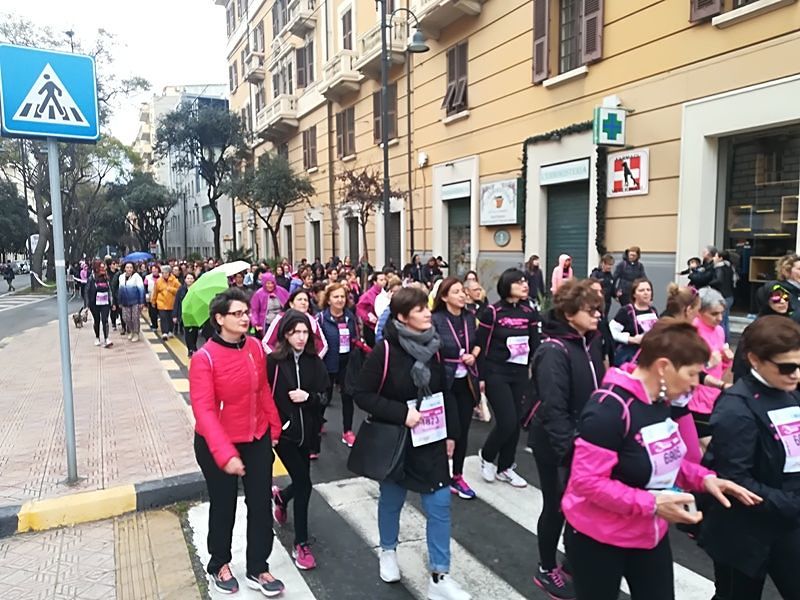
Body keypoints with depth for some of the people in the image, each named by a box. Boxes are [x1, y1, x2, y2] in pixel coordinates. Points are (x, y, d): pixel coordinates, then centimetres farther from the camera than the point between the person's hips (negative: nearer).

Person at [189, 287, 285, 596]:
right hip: (218, 445, -4)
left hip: (258, 439, 5)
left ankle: (258, 569, 30)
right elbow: (204, 411, -26)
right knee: (224, 506, 15)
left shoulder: (255, 346, -6)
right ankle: (219, 564, 40)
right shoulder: (204, 358, -21)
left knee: (261, 503, 12)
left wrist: (275, 427, 9)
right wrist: (225, 454, -34)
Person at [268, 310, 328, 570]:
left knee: (301, 482, 15)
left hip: (307, 431, 4)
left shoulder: (315, 361, -1)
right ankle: (301, 544, 13)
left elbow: (325, 395, 1)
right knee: (304, 484, -6)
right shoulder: (274, 361, -11)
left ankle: (281, 496, 52)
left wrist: (308, 397, -18)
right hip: (283, 432, -4)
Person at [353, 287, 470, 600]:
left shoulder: (432, 347, -1)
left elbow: (445, 393, 8)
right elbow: (362, 394, -16)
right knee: (392, 500, 16)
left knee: (439, 504, 3)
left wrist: (451, 433, 7)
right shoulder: (384, 351, -17)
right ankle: (388, 551, 44)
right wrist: (400, 413, -24)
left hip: (431, 440, 4)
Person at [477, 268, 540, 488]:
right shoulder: (491, 312, -10)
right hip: (496, 373, -5)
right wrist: (481, 376, -10)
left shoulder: (530, 312, 5)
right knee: (507, 421, -9)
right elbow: (481, 346, -9)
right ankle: (486, 457, 18)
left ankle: (505, 468, 26)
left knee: (516, 422, 9)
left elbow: (534, 345, 8)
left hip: (520, 374, 5)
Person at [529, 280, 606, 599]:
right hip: (558, 446, -7)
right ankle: (546, 570, 30)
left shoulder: (591, 343, 3)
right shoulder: (554, 352, -23)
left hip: (586, 439, 7)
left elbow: (597, 390, 12)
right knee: (557, 507, 9)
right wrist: (567, 448, -26)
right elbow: (553, 407, -26)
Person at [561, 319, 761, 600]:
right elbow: (586, 480, -29)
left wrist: (704, 478, -5)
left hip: (650, 534, 8)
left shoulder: (661, 401, -1)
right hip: (598, 539, -8)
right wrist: (651, 503, -31)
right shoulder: (609, 407, -29)